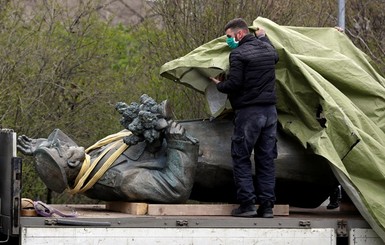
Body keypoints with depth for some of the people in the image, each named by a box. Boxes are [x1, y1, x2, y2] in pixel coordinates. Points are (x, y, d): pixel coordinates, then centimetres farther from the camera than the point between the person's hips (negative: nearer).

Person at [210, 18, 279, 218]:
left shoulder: (238, 54, -11)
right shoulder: (267, 49, 11)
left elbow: (234, 84, -16)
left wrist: (219, 85, 4)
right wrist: (263, 37, 47)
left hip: (248, 111, -7)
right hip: (270, 111, 7)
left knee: (241, 158, 2)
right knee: (266, 159, 9)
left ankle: (247, 203, -5)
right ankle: (267, 206, 8)